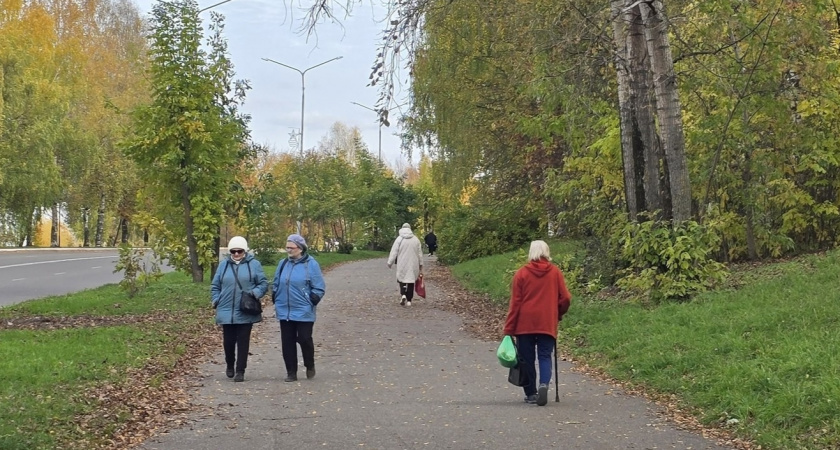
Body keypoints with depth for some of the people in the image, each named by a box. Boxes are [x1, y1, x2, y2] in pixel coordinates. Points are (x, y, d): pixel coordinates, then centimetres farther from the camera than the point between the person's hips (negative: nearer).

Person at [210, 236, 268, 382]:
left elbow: (263, 283, 1)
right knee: (228, 341, 7)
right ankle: (230, 365, 31)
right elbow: (215, 286, 13)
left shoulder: (254, 264, 0)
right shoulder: (223, 265, 7)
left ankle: (240, 371, 7)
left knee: (243, 342, 1)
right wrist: (216, 301, 0)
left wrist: (255, 293, -16)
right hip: (226, 311, 2)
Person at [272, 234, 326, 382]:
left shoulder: (311, 264, -6)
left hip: (304, 312, -5)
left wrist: (311, 302, -10)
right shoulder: (283, 264, 8)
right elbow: (276, 285, 19)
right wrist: (276, 301, 10)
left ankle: (310, 366, 22)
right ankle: (291, 372, 14)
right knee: (287, 342, 6)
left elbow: (319, 288, -4)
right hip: (284, 311, 5)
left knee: (304, 339, -1)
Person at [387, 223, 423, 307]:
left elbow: (394, 252, -6)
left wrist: (390, 263, 3)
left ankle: (403, 294, -12)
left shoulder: (399, 239, -6)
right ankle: (409, 300, 8)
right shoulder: (416, 239, 4)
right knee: (411, 281, 8)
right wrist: (420, 265, 18)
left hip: (402, 265, -2)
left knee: (402, 279, 12)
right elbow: (420, 254, 9)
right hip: (413, 265, 2)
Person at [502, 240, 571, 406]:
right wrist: (558, 314, 22)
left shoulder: (522, 273, -2)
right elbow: (565, 298, 2)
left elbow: (515, 302, -2)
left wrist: (509, 329, 1)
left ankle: (531, 393, 11)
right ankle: (544, 384, -21)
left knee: (527, 358, 9)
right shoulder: (555, 272, 2)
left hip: (525, 323, -1)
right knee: (545, 356, 4)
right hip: (548, 324, 1)